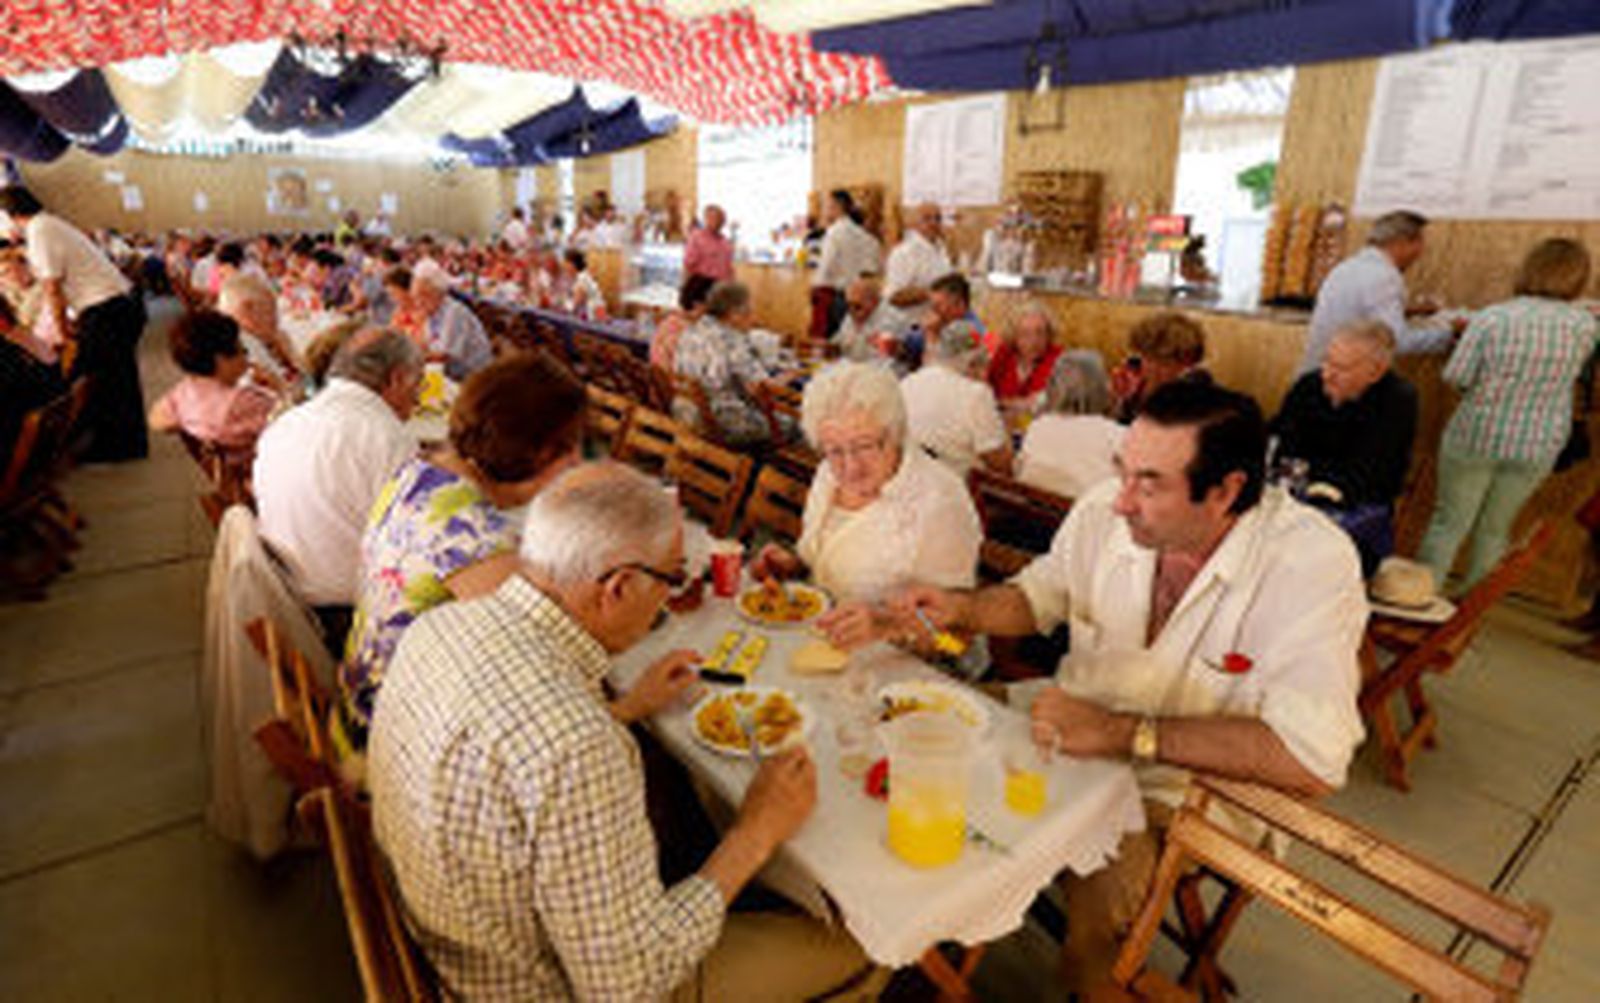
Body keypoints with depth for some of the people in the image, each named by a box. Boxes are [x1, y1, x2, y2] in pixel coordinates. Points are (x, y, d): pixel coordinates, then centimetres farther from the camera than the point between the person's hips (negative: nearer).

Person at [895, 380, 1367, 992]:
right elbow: (1041, 595, 10)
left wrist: (1121, 732, -31)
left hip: (1193, 787, -4)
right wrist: (962, 609, -11)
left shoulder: (1311, 562, -23)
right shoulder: (1106, 511, -9)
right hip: (1075, 731, 4)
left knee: (1095, 897, -28)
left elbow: (1313, 762, -30)